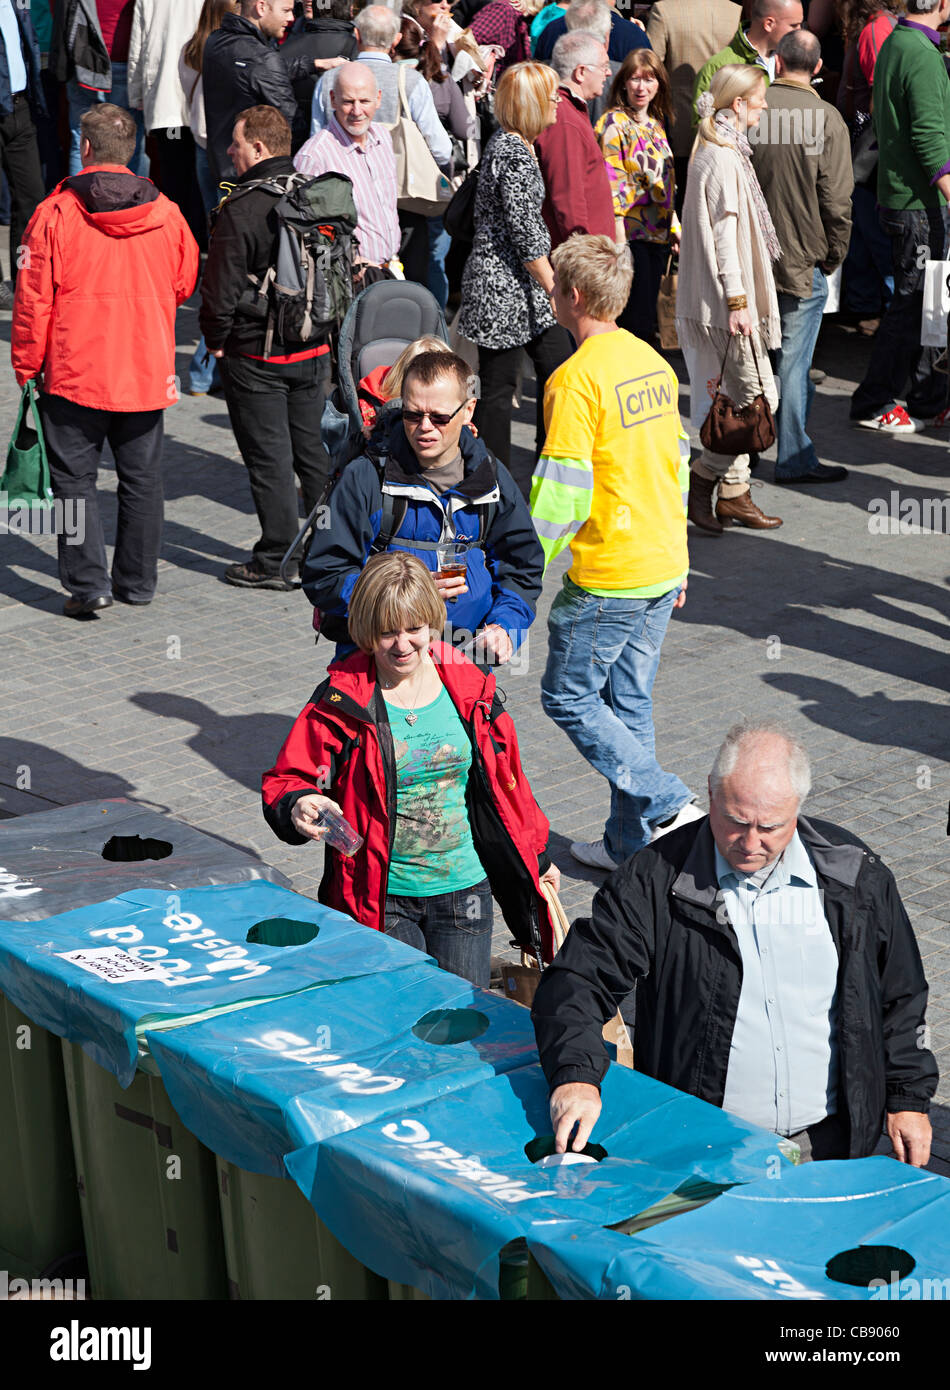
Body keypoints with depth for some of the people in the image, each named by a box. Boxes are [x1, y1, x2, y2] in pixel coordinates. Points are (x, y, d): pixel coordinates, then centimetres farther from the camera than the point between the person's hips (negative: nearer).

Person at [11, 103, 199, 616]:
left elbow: (33, 300, -7)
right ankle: (137, 582, 21)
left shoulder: (55, 213, -9)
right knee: (142, 478, 13)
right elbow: (184, 285, 14)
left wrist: (26, 366, 4)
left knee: (74, 478, 5)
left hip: (74, 375, -3)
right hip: (148, 373, 3)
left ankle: (88, 583, -3)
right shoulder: (166, 215, 0)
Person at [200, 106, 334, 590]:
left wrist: (216, 341, 0)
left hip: (256, 356, -6)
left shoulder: (241, 208, -18)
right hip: (315, 350, 6)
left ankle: (277, 561, 7)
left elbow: (221, 290, -17)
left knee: (268, 456, 2)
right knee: (311, 446, 17)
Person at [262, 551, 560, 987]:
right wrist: (299, 808, -32)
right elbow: (286, 784, -9)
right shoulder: (342, 700, -9)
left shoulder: (470, 690, 1)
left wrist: (537, 858, 21)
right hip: (379, 897, -2)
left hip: (461, 888, 3)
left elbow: (504, 782, 13)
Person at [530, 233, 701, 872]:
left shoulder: (577, 377, -17)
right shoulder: (652, 361, 8)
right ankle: (631, 842, 20)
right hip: (664, 567, 8)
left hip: (608, 578, -8)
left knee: (568, 696, 6)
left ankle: (667, 805, -2)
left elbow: (563, 491, -20)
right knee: (631, 703, 15)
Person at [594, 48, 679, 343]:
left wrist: (675, 226, 18)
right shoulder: (613, 124, -9)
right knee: (636, 322, -8)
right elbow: (611, 185, -14)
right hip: (630, 233, -7)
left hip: (658, 234, 7)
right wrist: (618, 240, -18)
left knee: (646, 316, 11)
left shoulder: (657, 124, 14)